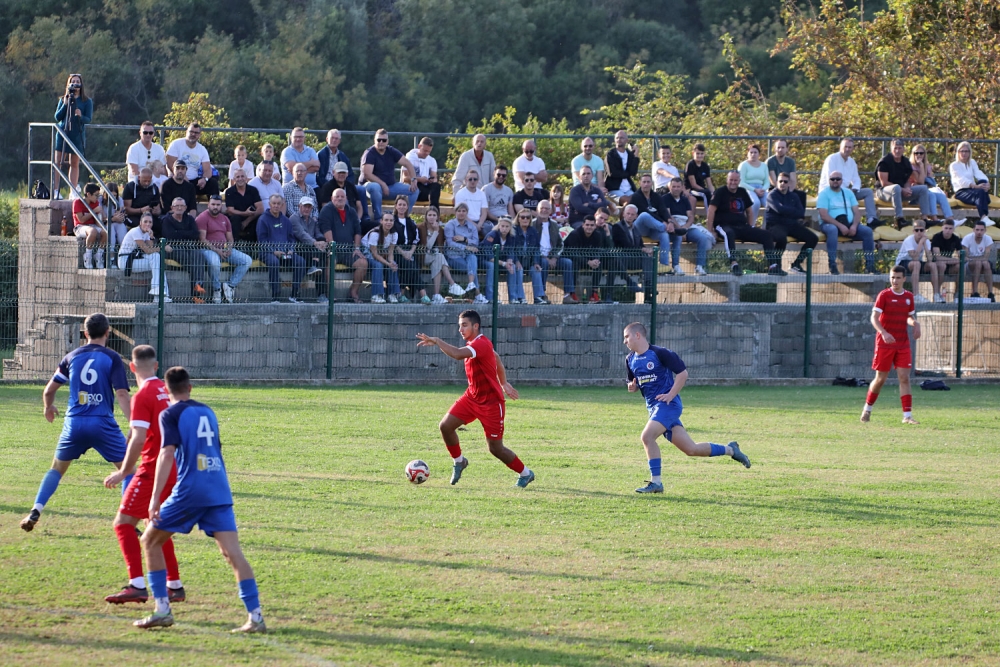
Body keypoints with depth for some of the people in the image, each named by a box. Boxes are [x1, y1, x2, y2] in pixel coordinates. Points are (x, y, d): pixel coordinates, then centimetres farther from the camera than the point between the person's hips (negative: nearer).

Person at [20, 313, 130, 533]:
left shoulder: (72, 357, 8)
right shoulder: (112, 358, -2)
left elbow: (49, 391, 15)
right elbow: (121, 394, -12)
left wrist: (49, 407, 36)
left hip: (74, 423, 3)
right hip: (103, 423, -3)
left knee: (57, 468, 19)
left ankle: (35, 512, 6)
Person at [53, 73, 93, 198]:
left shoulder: (87, 101, 6)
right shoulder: (63, 100, 10)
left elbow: (88, 119, -1)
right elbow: (57, 117, 3)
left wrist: (80, 116, -22)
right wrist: (65, 105, -9)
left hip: (77, 135, -1)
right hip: (63, 132, 1)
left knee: (75, 163, 1)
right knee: (57, 162, -5)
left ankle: (73, 191, 4)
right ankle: (55, 191, -6)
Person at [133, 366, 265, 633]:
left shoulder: (171, 414, 0)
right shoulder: (207, 412, 19)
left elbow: (168, 453, -12)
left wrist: (155, 498, -17)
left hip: (190, 491, -5)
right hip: (219, 490, 5)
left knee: (150, 541, 13)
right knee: (233, 553, -4)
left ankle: (162, 609, 6)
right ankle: (255, 616, -17)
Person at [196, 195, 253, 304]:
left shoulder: (224, 219, 20)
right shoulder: (202, 218, -2)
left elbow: (230, 238, 20)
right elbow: (202, 239, -11)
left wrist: (229, 249, -4)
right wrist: (216, 250, -19)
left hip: (225, 249, 7)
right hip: (208, 249, -7)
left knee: (247, 260, -10)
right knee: (215, 262, -41)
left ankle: (230, 285, -15)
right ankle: (216, 290, -22)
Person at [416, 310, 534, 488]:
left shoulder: (481, 344, -25)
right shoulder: (473, 344, 6)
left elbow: (457, 354, -42)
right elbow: (496, 358, 22)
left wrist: (436, 341, -31)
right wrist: (504, 383, 23)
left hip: (491, 403, -8)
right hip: (472, 398, 8)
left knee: (495, 448, -1)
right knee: (446, 426, -7)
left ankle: (525, 474, 20)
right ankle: (459, 461, 16)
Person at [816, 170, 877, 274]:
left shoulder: (848, 192, 17)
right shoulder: (824, 193, 0)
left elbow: (856, 212, 10)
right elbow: (824, 216, -12)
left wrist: (854, 226, -11)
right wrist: (840, 226, -21)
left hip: (849, 224, 5)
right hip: (830, 224, -5)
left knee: (867, 231, -18)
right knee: (832, 230, -40)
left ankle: (869, 265, -15)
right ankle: (832, 266, -42)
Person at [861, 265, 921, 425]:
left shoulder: (909, 297, 8)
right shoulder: (884, 295, -6)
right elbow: (874, 317, -13)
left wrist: (915, 323, -2)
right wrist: (883, 333, -29)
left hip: (903, 344, 3)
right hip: (885, 344, -3)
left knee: (904, 378, -6)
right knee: (880, 379, 3)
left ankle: (907, 415, -8)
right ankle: (867, 409, 24)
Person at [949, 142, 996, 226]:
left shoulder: (972, 163, 21)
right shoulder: (954, 165, 3)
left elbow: (979, 174, 3)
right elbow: (961, 180, -13)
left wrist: (986, 183, -20)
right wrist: (976, 186, -28)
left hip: (972, 189, 5)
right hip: (961, 192, -5)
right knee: (980, 192, -35)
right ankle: (984, 218, -52)